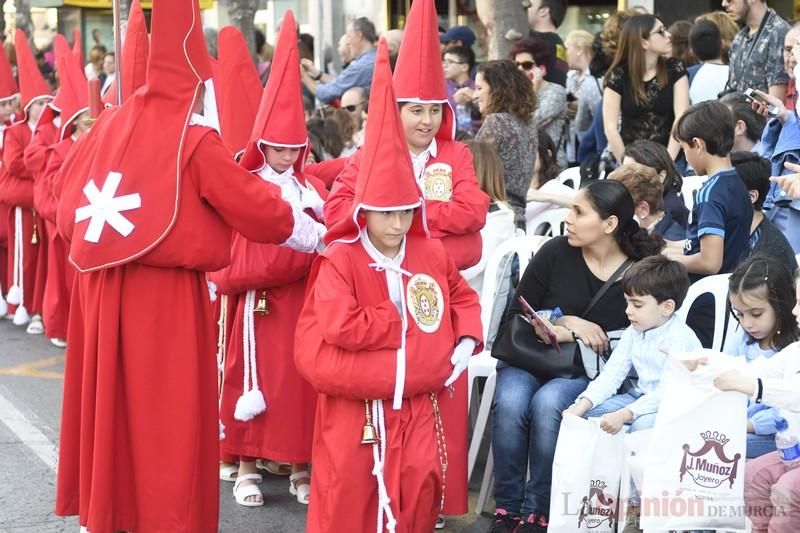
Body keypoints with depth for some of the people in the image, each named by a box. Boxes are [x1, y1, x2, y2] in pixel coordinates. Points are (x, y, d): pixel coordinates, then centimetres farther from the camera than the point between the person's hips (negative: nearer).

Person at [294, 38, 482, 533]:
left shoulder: (432, 255, 4)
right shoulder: (340, 261, -12)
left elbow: (465, 298, 19)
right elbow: (341, 327, -24)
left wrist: (467, 342, -1)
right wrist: (403, 324, -14)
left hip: (418, 406, 4)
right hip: (355, 409, -4)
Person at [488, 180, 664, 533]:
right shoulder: (555, 252, -2)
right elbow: (517, 319, 3)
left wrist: (564, 329, -14)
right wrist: (570, 327, -12)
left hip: (586, 372, -1)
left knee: (547, 404, -33)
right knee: (510, 403, -30)